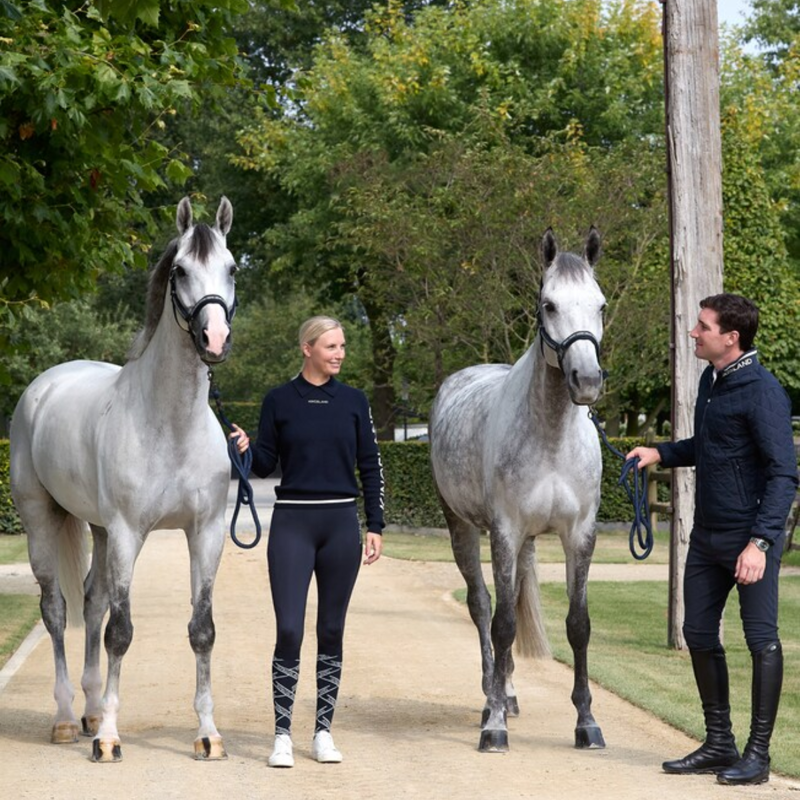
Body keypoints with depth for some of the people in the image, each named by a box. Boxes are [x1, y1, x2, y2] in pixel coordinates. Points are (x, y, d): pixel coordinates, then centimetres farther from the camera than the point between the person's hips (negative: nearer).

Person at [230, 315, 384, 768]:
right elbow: (266, 465, 3)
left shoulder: (354, 401, 5)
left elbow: (370, 467, 7)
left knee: (331, 631, 6)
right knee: (289, 630, -7)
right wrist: (247, 448, -19)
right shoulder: (279, 401, 1)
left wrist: (376, 526, 1)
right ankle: (283, 735, 0)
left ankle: (324, 732, 15)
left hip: (341, 523, 2)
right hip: (293, 524, -2)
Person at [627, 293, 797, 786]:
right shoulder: (711, 381, 10)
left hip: (750, 537, -10)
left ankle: (758, 754, 6)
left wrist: (760, 542, -27)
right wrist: (661, 454, 9)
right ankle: (720, 745, 25)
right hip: (707, 536, 10)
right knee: (700, 635, 13)